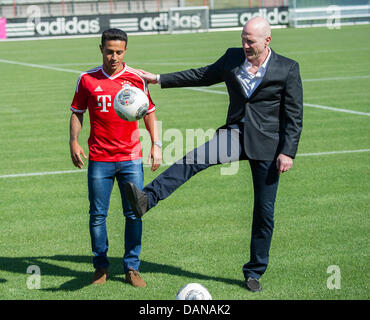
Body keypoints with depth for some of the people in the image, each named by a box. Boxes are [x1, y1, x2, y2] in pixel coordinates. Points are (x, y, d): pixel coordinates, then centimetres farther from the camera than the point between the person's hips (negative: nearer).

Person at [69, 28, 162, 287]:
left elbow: (149, 112, 10)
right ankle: (101, 266, 17)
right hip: (99, 159, 0)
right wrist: (74, 142, 0)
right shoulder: (87, 79, 2)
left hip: (131, 158, 0)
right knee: (98, 214, 3)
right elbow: (77, 113, 11)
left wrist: (156, 144, 2)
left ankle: (132, 268, 10)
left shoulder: (136, 79, 2)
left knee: (134, 214, 0)